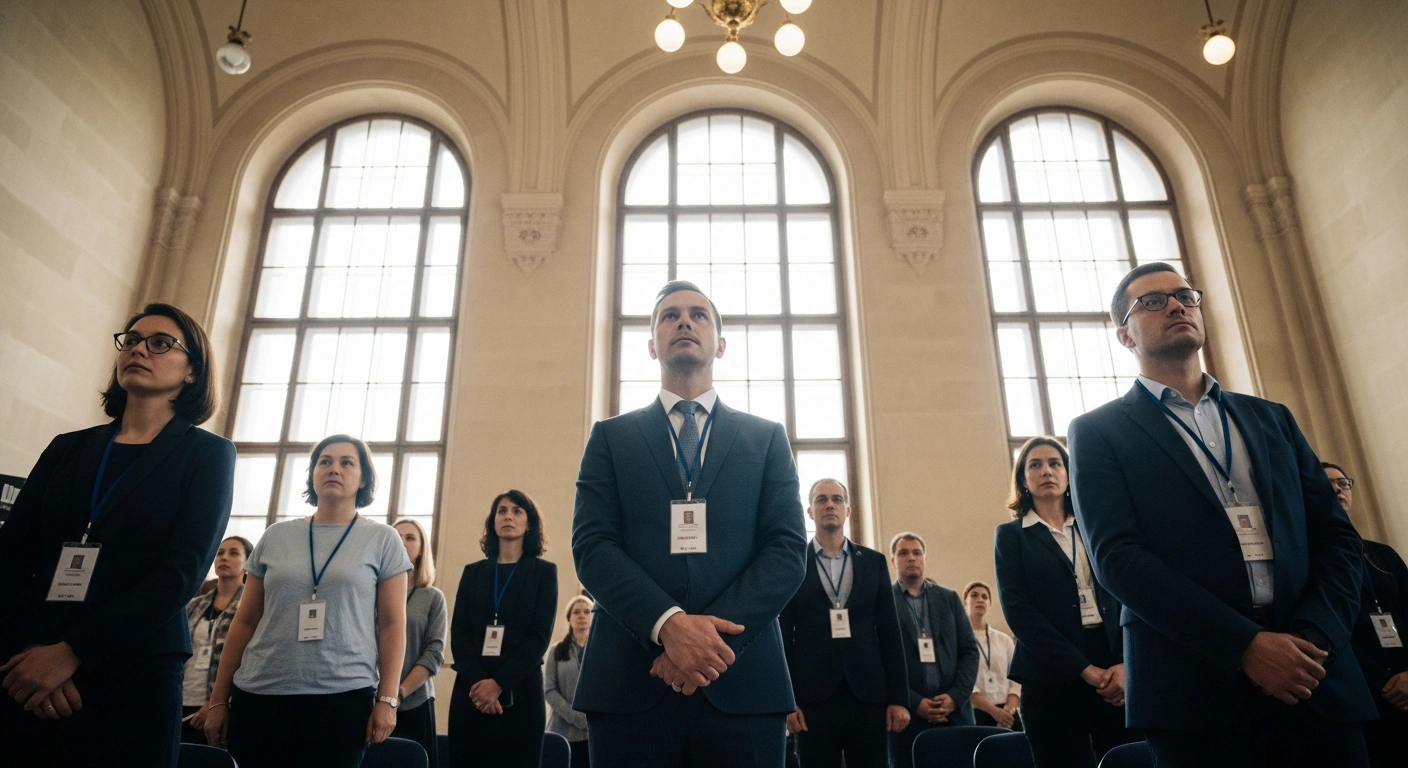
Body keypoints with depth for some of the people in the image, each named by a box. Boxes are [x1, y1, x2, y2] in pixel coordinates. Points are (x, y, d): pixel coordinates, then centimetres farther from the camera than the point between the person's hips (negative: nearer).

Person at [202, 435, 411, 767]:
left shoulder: (382, 539, 2)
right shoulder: (276, 536, 9)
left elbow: (392, 625, -1)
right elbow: (245, 622, 12)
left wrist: (387, 699, -7)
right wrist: (218, 699, 11)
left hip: (342, 698, -2)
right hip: (258, 696, 3)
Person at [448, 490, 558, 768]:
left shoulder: (543, 572, 5)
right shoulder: (473, 572, 13)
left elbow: (540, 636, -4)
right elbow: (458, 632, 4)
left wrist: (499, 683, -14)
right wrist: (476, 680, -12)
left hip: (520, 691, -2)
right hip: (470, 689, 2)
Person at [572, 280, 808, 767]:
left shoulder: (766, 438, 10)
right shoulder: (611, 437, 9)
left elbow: (788, 549, 1)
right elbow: (591, 546, -2)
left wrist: (717, 634, -13)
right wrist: (667, 624, -17)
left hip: (742, 680, 1)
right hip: (629, 680, 0)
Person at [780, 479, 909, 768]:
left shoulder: (874, 562, 10)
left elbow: (889, 633, 8)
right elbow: (783, 636, 1)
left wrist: (899, 698, 2)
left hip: (869, 694, 2)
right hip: (812, 697, -2)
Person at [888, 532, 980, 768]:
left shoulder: (949, 598, 12)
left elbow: (969, 650, 8)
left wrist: (955, 696, -5)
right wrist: (914, 702, -11)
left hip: (955, 710, 3)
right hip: (906, 713, -3)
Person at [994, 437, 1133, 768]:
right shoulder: (1011, 535, 6)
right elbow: (1017, 609, -5)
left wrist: (1126, 662, -13)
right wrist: (1083, 668, -13)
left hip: (1118, 671, 2)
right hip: (1053, 677, -2)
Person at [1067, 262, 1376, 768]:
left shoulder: (1272, 419, 16)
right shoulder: (1098, 432, 1)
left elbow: (1335, 534, 9)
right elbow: (1116, 555, -10)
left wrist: (1315, 636, -8)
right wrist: (1244, 644, -16)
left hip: (1316, 681, 4)